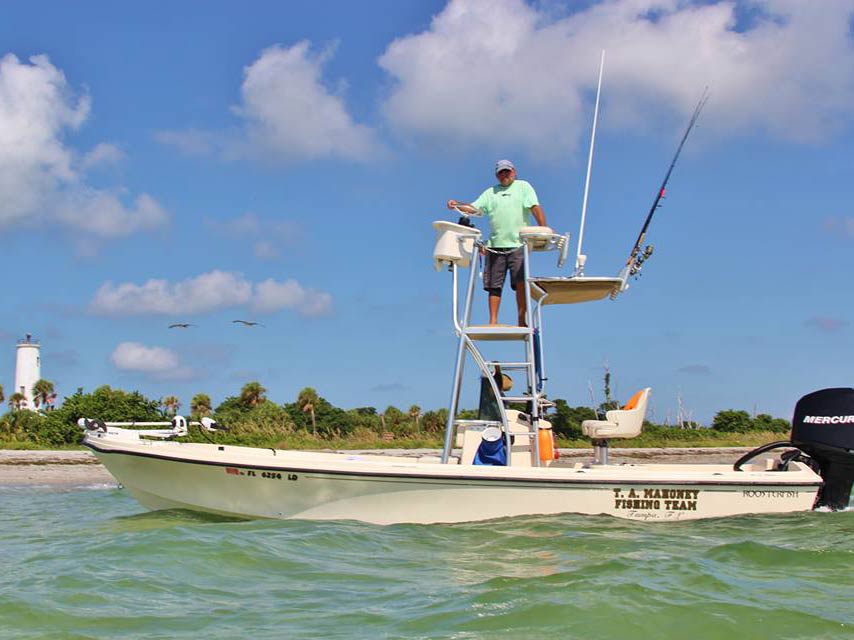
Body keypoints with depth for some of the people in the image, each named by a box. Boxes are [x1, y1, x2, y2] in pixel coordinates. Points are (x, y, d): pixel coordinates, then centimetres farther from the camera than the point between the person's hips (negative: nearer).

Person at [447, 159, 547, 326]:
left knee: (521, 283, -10)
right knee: (494, 285, 2)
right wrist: (457, 205, -8)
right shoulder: (490, 193, 19)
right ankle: (493, 321, 6)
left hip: (518, 245, -3)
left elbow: (535, 208, -1)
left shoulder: (523, 187, 10)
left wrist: (544, 230, -13)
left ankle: (522, 321, -7)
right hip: (495, 246, 3)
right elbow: (474, 208, 10)